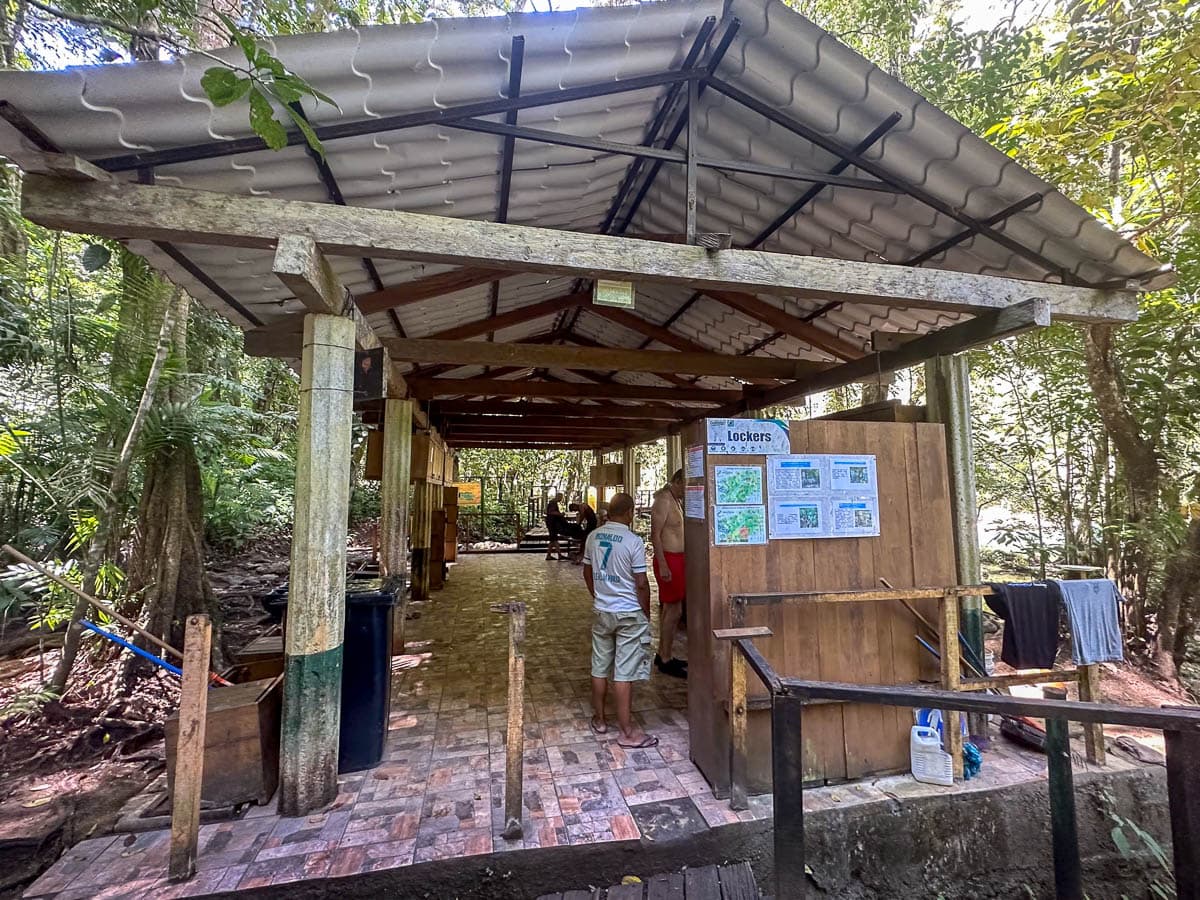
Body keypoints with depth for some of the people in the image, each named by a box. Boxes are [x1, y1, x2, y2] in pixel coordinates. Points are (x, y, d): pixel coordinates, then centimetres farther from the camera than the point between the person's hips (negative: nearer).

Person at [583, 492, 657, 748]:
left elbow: (587, 573, 9)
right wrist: (646, 612, 0)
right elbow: (641, 583, -15)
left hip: (601, 612, 5)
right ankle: (627, 732, 13)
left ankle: (599, 720, 32)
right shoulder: (634, 542, -17)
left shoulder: (593, 537, -1)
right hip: (629, 614, -5)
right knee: (624, 673, 2)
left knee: (600, 668, 16)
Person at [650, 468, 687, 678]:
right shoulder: (664, 500, -15)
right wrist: (663, 565, -23)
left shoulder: (674, 500, 16)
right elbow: (655, 535, -19)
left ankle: (663, 654, 24)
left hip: (677, 559, 10)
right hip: (668, 560, -10)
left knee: (668, 609, 14)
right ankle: (665, 661, 3)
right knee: (673, 610, -6)